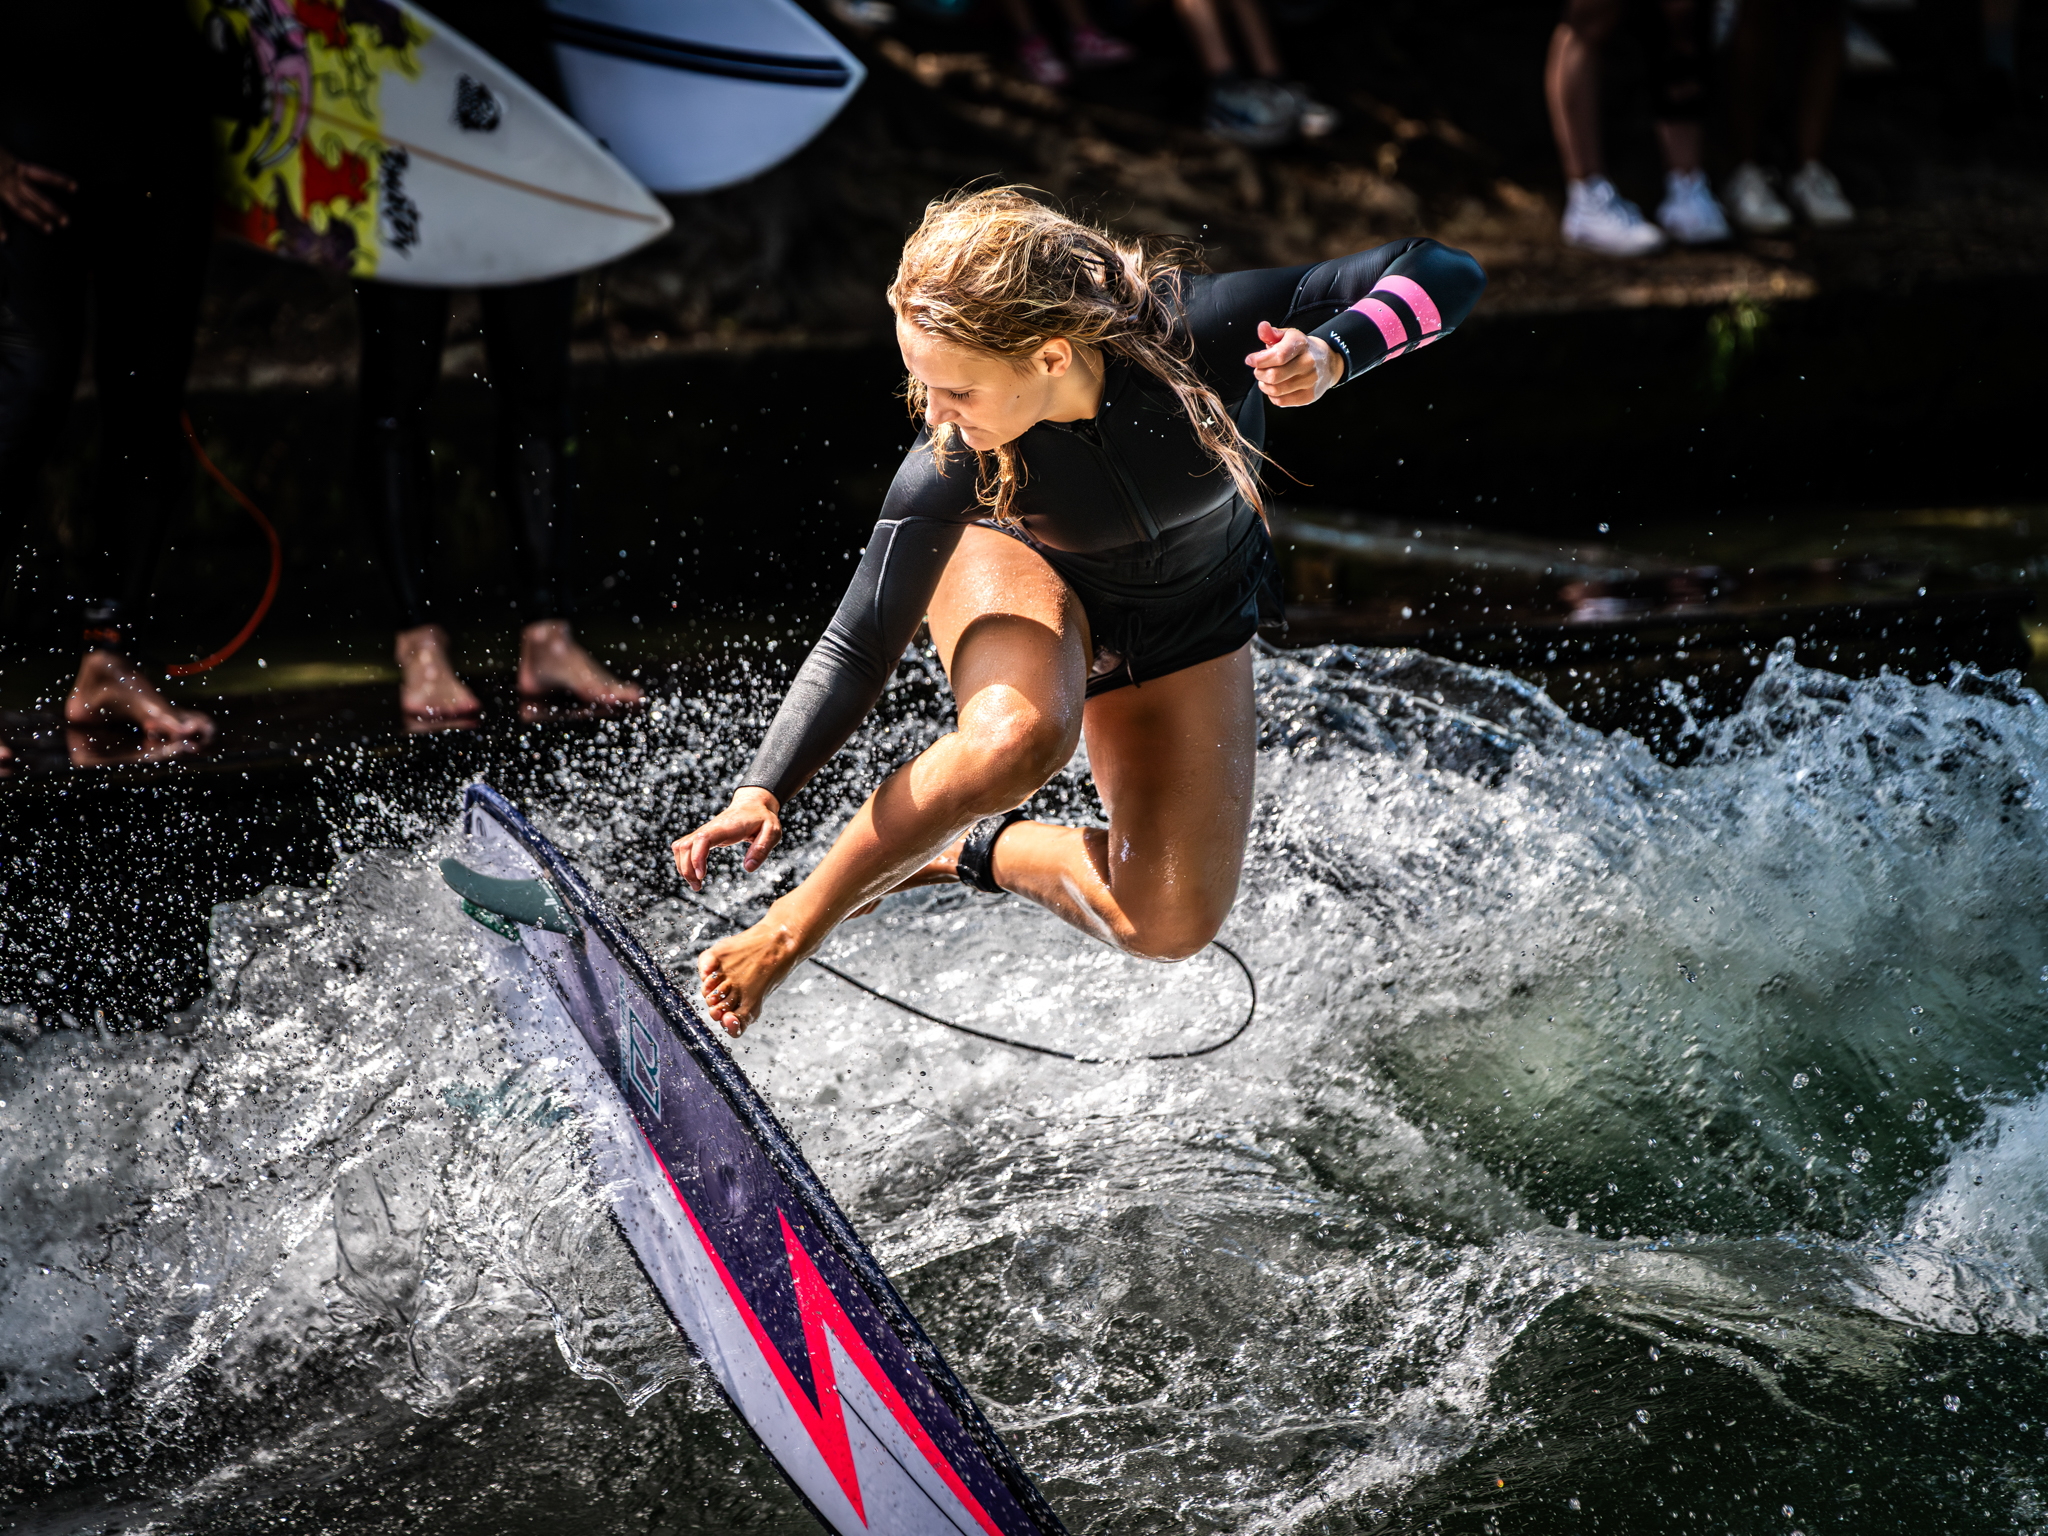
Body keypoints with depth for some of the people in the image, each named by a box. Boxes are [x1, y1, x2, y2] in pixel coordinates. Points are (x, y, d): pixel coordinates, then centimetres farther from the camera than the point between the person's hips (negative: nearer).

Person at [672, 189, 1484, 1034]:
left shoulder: (1195, 331, -37)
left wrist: (1330, 354, -50)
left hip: (1188, 619, 2)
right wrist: (762, 792, -43)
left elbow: (1443, 271, -31)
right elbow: (857, 647, -29)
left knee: (1167, 926, -11)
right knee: (1021, 733, -39)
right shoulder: (948, 467, -35)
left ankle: (978, 851, 16)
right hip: (1025, 571, -2)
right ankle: (789, 928, -20)